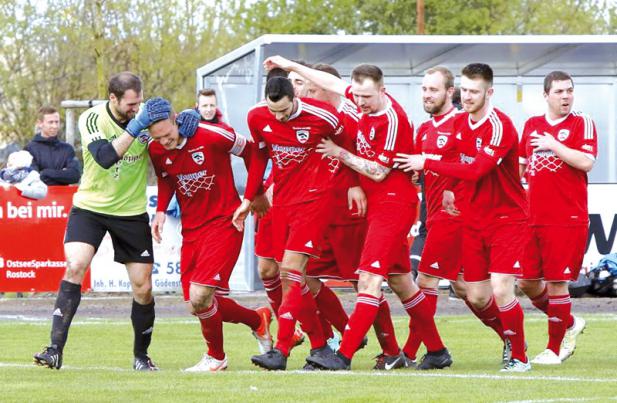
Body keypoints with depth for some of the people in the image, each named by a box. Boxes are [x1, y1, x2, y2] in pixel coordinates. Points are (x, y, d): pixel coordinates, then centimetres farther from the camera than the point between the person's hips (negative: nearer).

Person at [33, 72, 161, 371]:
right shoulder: (91, 119, -15)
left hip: (131, 212, 2)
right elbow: (105, 157, -29)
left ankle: (141, 355, 22)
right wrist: (136, 127, -34)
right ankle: (55, 349, -21)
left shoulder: (145, 115, -8)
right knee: (75, 267, -22)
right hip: (90, 208, -2)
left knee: (143, 287, 1)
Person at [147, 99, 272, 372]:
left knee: (200, 296, -19)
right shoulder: (157, 150, -3)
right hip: (191, 229, 6)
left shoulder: (212, 136, -19)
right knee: (197, 305, 4)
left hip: (224, 223, -6)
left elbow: (252, 154, -3)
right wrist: (160, 211, 3)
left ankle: (216, 357, 6)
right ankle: (258, 320, 30)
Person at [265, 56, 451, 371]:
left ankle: (344, 355, -21)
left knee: (370, 277, -14)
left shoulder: (392, 119, -19)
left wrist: (341, 154, -9)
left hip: (393, 204, -10)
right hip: (377, 204, 10)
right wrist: (291, 66, 25)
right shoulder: (367, 104, 5)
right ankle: (437, 352, 21)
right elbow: (334, 83, 20)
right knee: (400, 281, 13)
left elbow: (379, 171, -17)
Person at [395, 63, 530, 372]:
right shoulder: (459, 123, 4)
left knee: (501, 290, -16)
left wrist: (426, 164, -23)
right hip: (474, 219, 7)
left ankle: (519, 356, 1)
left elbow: (475, 170, -28)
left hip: (507, 218, -7)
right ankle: (510, 337, 31)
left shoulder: (500, 126, -20)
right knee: (477, 296, 5)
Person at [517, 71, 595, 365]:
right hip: (534, 218, 6)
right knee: (526, 282, 6)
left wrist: (553, 145, -14)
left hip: (568, 220, -6)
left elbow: (586, 162, -16)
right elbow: (522, 166, 26)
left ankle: (554, 349, 6)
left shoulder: (582, 124, -2)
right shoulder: (531, 126, 14)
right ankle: (569, 324, 28)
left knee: (556, 282, -5)